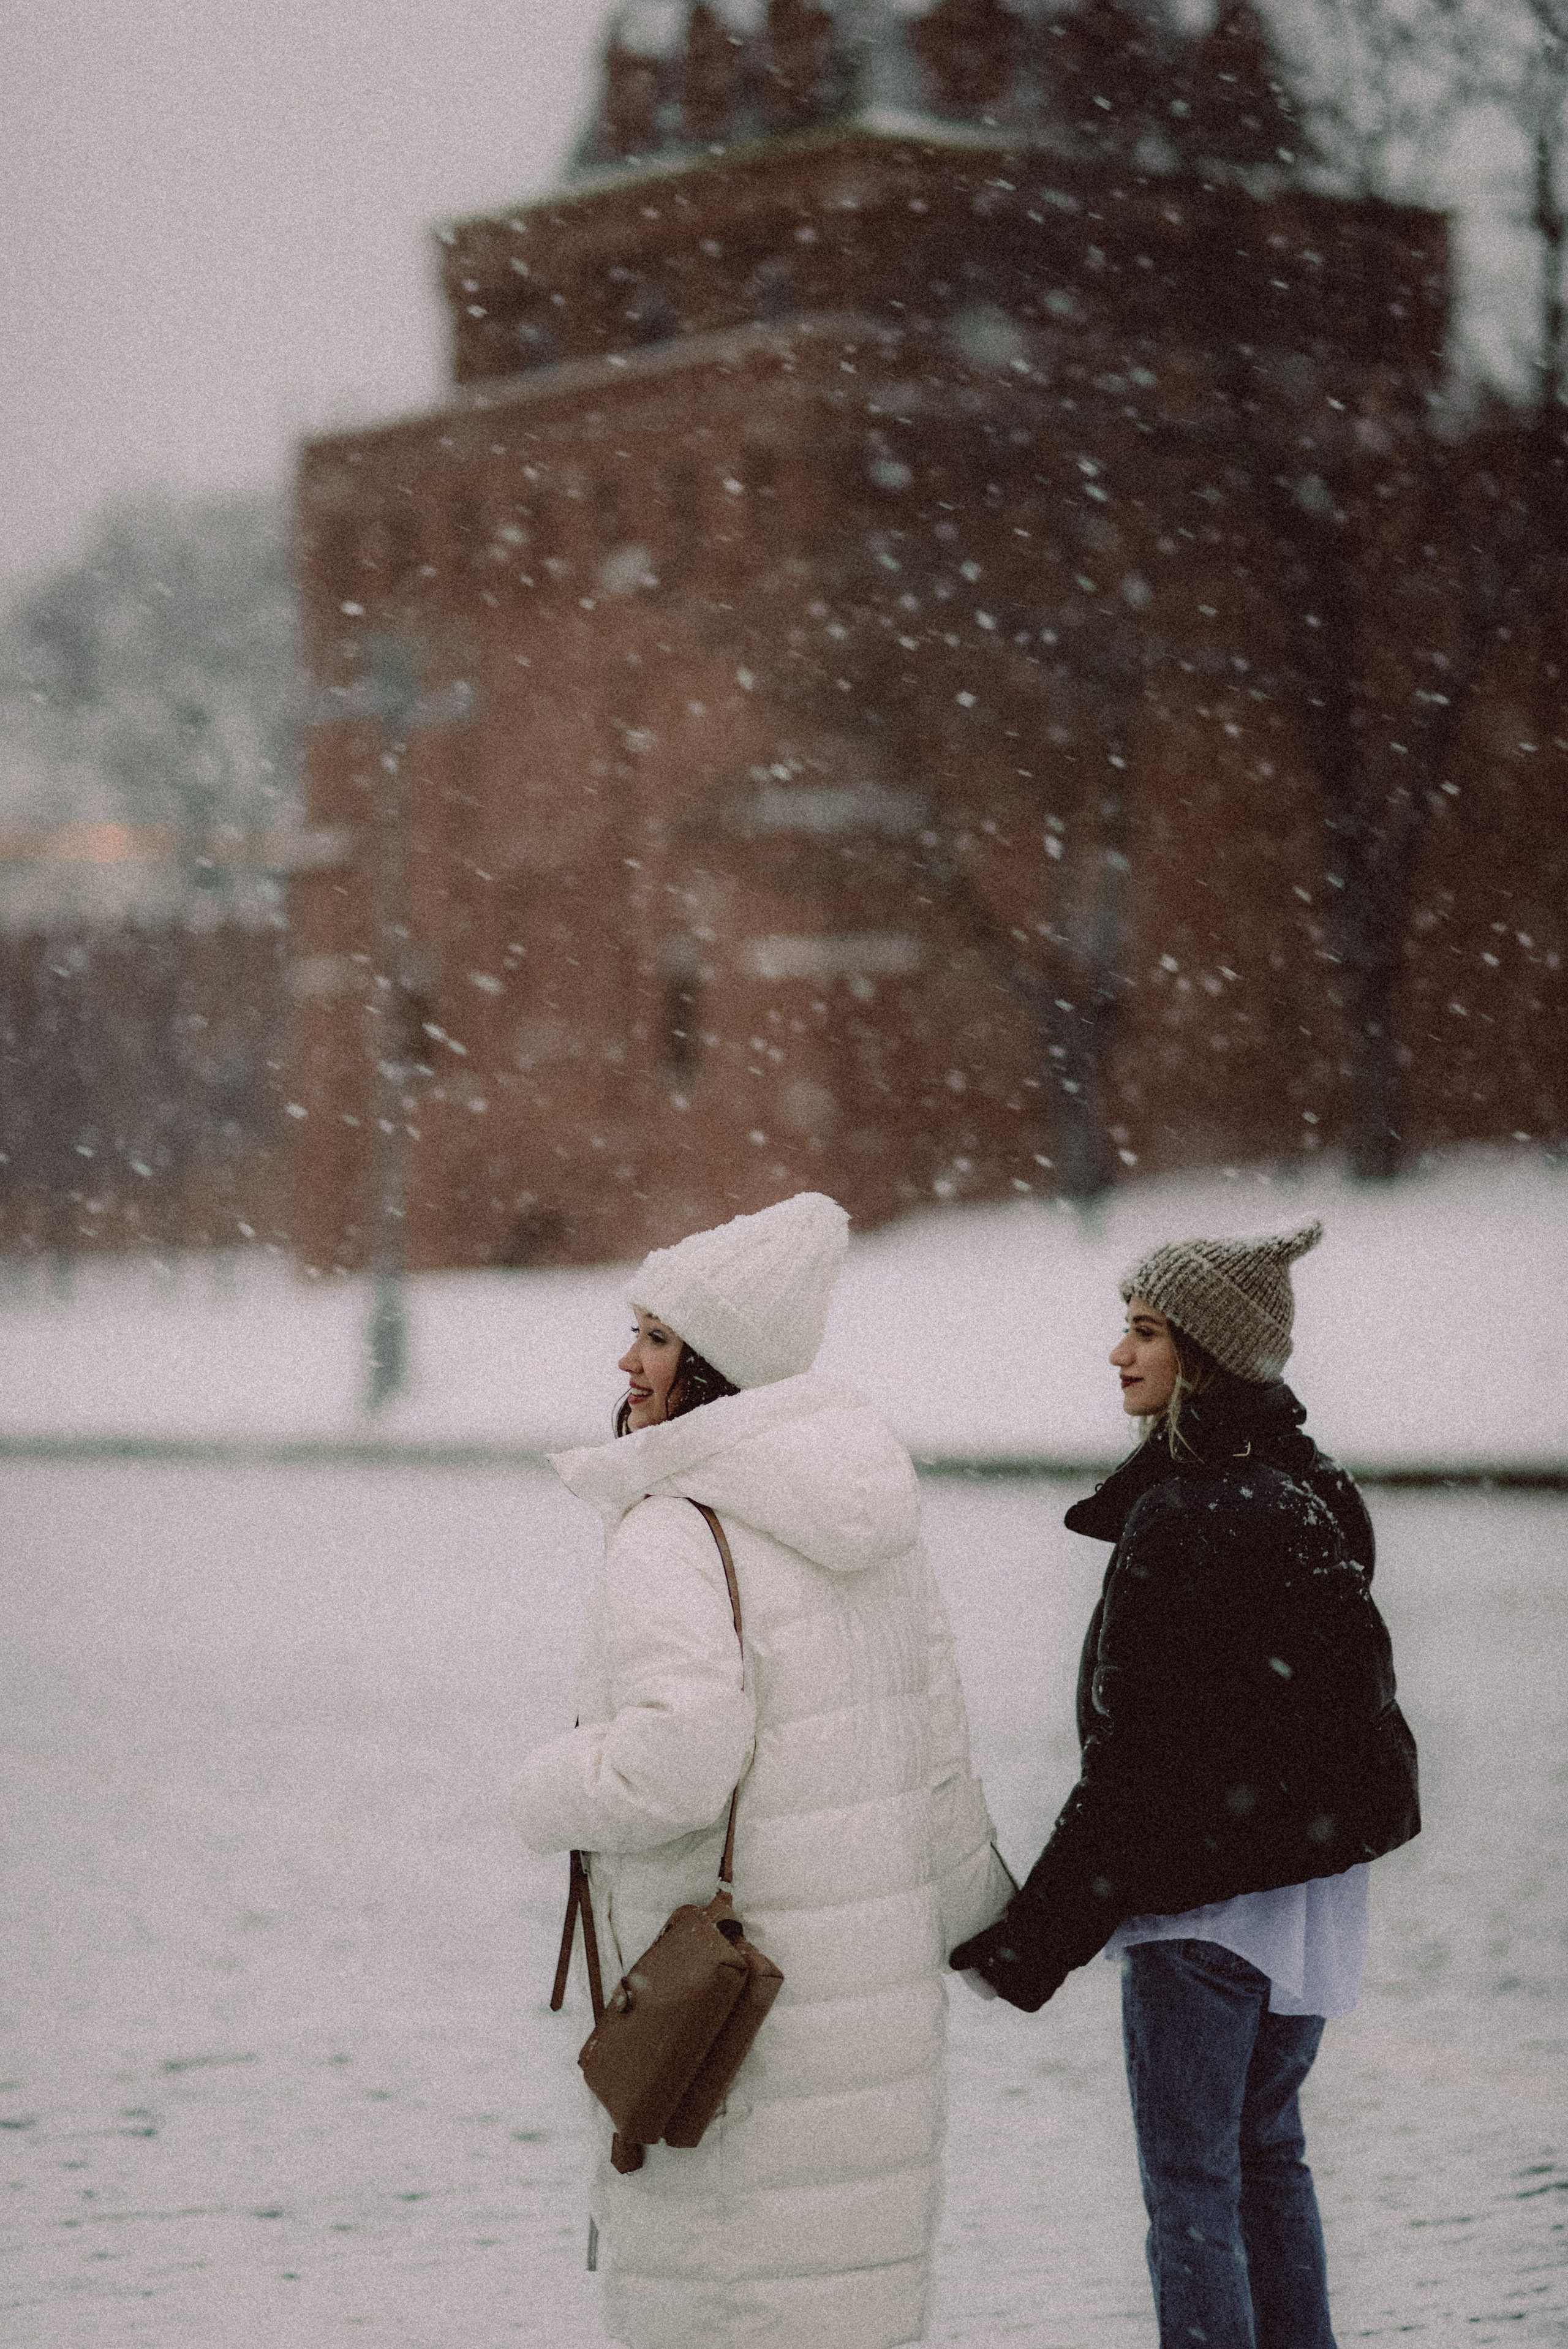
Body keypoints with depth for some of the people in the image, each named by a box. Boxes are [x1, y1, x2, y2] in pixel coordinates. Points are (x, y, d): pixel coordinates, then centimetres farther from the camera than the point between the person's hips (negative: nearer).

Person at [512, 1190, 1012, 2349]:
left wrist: (552, 1794, -8)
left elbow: (680, 1761, -28)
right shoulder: (865, 1514, 8)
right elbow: (937, 1732, 14)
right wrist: (968, 1904, 27)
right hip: (876, 1952, 8)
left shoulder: (673, 1535, -18)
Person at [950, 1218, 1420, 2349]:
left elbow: (1135, 1756, -20)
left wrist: (1038, 1937, -14)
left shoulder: (1180, 1519, -20)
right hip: (1319, 1877, 8)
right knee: (1269, 2151, 19)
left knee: (1191, 2182, 1)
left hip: (1205, 1894, -8)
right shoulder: (1314, 1492, 7)